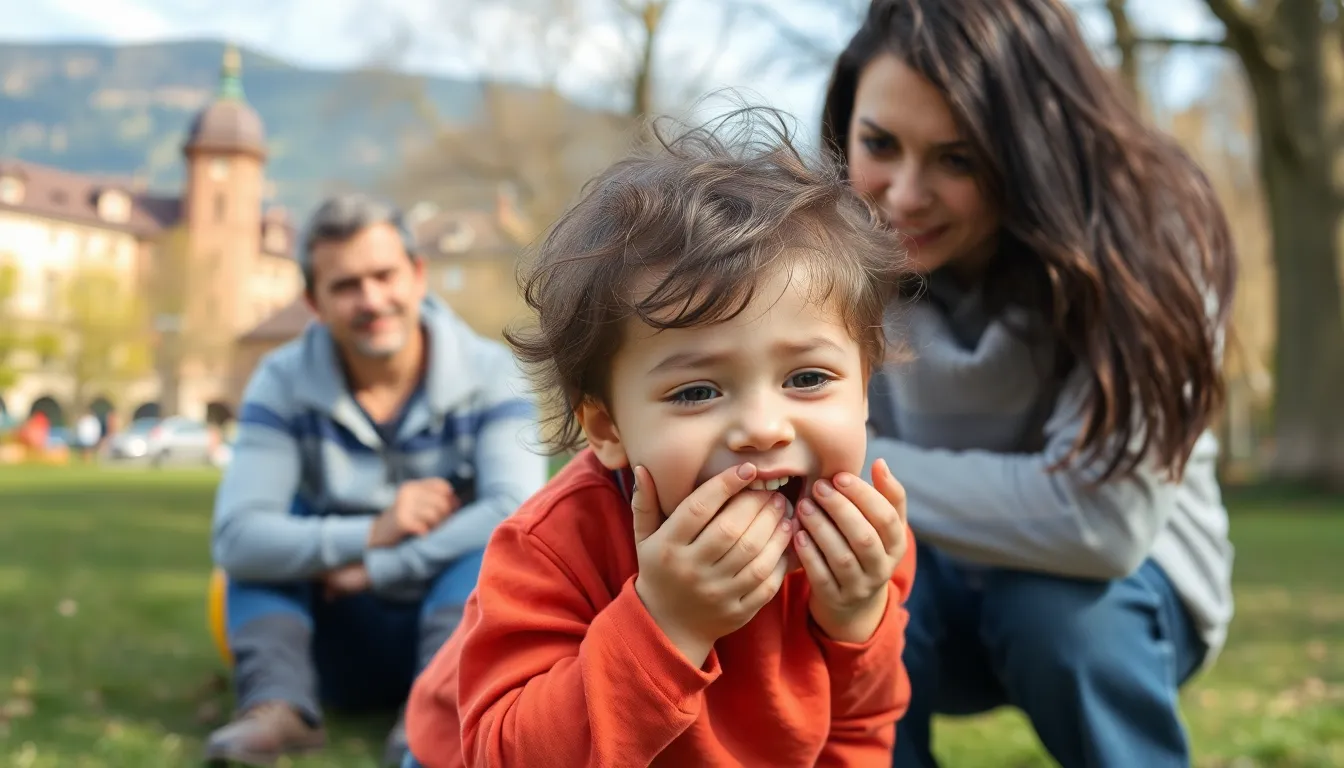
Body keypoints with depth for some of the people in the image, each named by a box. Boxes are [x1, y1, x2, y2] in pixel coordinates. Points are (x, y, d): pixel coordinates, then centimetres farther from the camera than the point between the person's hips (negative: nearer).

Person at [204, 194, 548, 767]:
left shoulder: (490, 375, -10)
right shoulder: (284, 384, -7)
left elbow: (518, 514, -26)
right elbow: (235, 537, -20)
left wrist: (378, 567, -23)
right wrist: (368, 535, -29)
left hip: (459, 615, -2)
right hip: (343, 650, 2)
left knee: (495, 541, -28)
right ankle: (278, 703, -29)